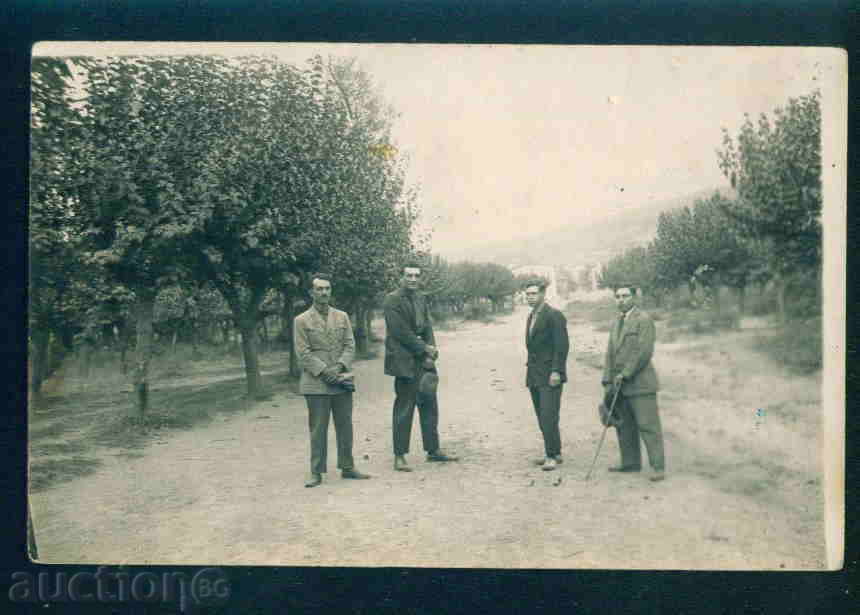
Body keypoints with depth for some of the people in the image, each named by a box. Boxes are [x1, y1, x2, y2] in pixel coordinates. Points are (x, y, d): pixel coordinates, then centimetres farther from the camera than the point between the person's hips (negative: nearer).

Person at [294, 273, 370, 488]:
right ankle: (316, 472, 7)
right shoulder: (302, 321, 0)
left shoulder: (342, 317, 12)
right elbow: (303, 353, -6)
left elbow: (350, 345, 7)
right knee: (318, 429, 0)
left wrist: (339, 367, -10)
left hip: (342, 381, 4)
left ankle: (347, 467, 19)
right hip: (316, 383, -4)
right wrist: (324, 371, -15)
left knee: (345, 426, 9)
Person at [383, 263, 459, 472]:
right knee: (404, 408, -3)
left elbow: (427, 327, 11)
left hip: (423, 360, 7)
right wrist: (424, 350, -10)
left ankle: (433, 450, 20)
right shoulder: (392, 300, -9)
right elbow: (401, 332, -14)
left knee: (429, 404, 10)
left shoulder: (420, 298, 14)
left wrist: (430, 350, -4)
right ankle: (399, 456, 4)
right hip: (405, 362, -7)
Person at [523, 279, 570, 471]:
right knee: (542, 418, 8)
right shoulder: (531, 317, 18)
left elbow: (562, 345, -14)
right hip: (534, 376, 8)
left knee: (549, 417, -11)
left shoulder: (554, 315, -9)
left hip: (550, 375, -8)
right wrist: (530, 367, 15)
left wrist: (556, 371, -19)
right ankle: (553, 453, 15)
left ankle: (552, 456, -5)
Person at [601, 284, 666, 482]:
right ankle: (631, 462, 19)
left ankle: (658, 467, -5)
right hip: (620, 385, 8)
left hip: (640, 383, -8)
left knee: (648, 426, -8)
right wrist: (608, 381, 6)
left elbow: (644, 352, -15)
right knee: (624, 426, 10)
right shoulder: (617, 324, 18)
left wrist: (625, 374, -15)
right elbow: (610, 354, 15)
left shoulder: (644, 320, -6)